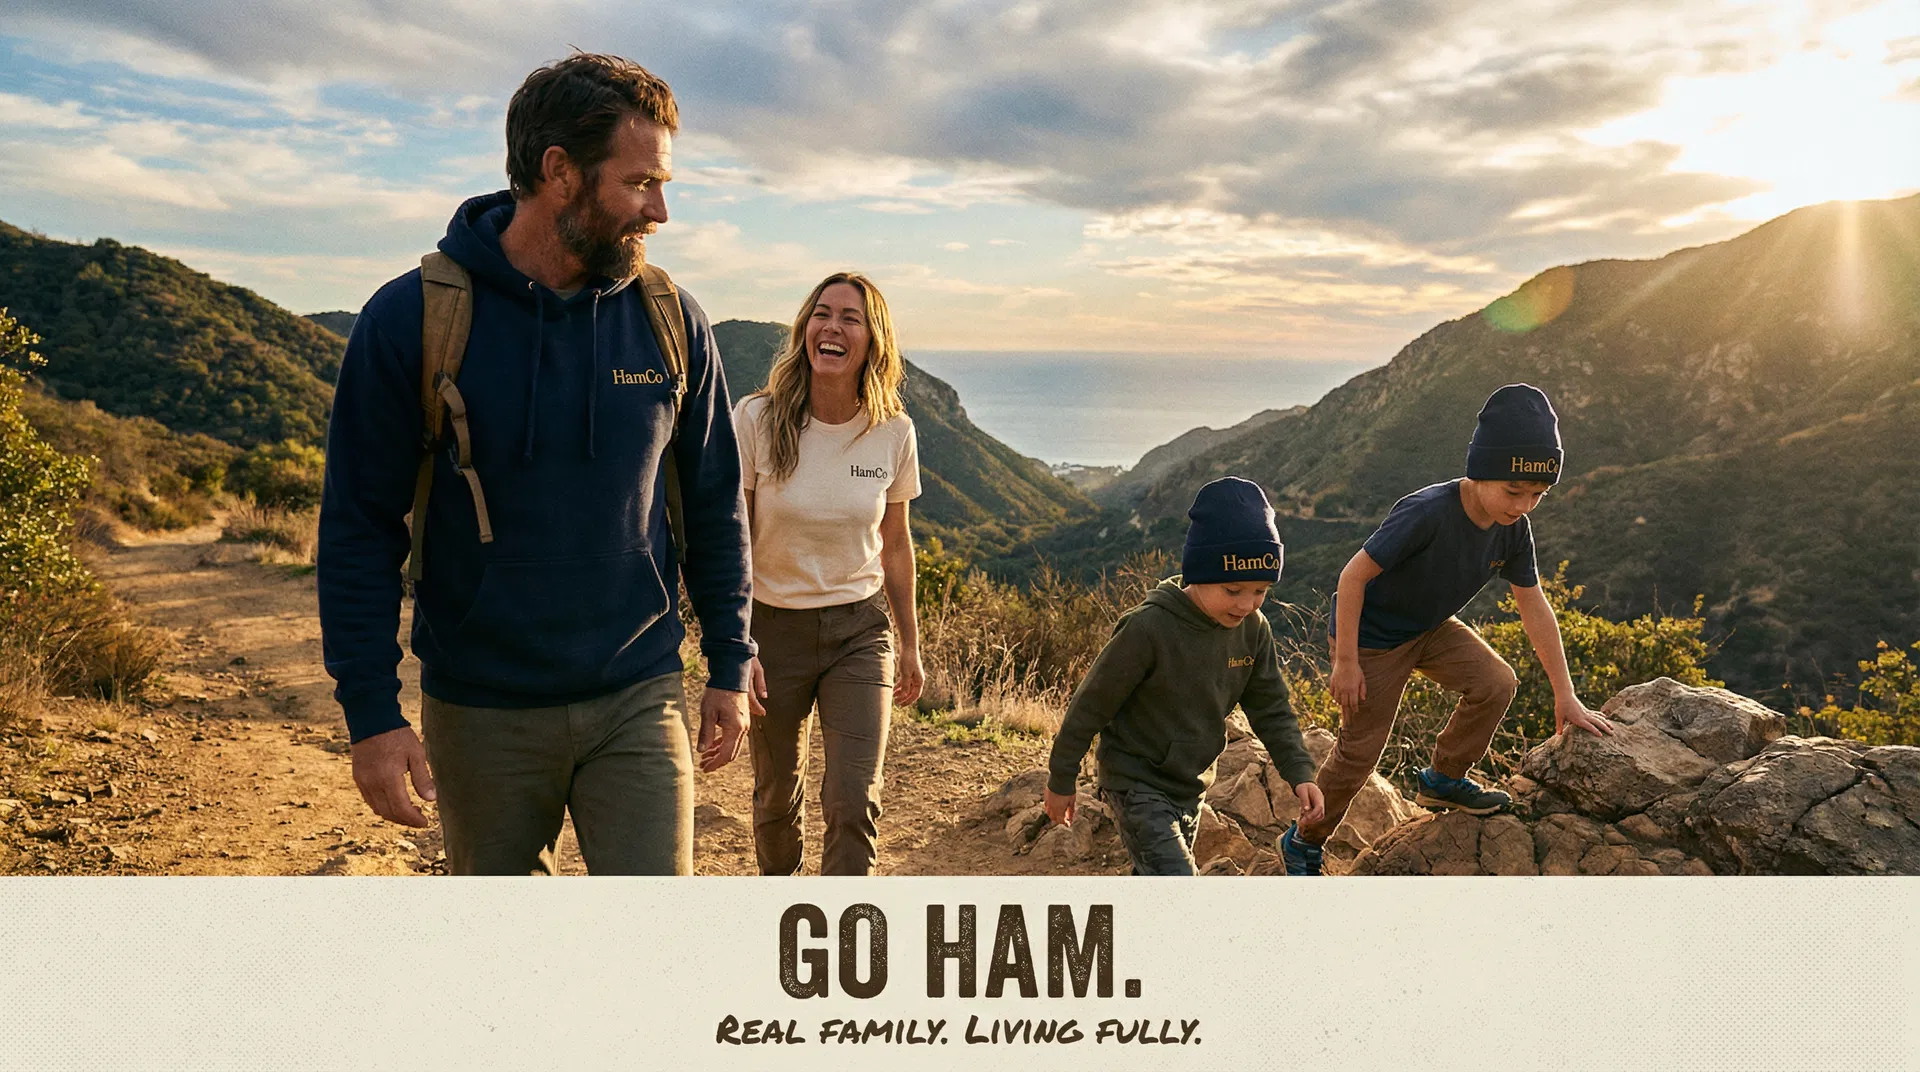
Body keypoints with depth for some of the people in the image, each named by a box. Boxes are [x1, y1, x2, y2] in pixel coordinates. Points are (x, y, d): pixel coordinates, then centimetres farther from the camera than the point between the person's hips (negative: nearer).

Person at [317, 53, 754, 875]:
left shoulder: (669, 321, -3)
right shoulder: (411, 320, -10)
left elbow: (714, 505, 6)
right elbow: (358, 528, -6)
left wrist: (729, 666, 6)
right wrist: (371, 713, -9)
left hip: (635, 699, 1)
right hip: (482, 714, 0)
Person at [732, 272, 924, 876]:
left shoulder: (893, 431, -6)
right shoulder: (757, 419, -13)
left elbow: (895, 545, 7)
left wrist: (910, 643, 12)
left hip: (859, 629, 1)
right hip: (774, 625, -1)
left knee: (854, 803, -8)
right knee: (776, 796, 17)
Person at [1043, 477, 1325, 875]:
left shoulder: (1253, 630, -7)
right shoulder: (1148, 628, -26)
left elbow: (1271, 708, 5)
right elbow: (1091, 705, -16)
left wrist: (1299, 772, -8)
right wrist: (1061, 781, -7)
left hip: (1190, 785, 7)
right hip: (1137, 783, -7)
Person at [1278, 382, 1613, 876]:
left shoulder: (1513, 529, -12)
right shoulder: (1426, 513, -35)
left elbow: (1534, 608, -3)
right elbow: (1354, 575, -29)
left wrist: (1565, 694, 0)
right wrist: (1346, 663, -25)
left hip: (1431, 628, 7)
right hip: (1370, 635, -6)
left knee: (1497, 683, -11)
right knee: (1360, 750, -2)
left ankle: (1444, 780, 14)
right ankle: (1303, 840, 20)